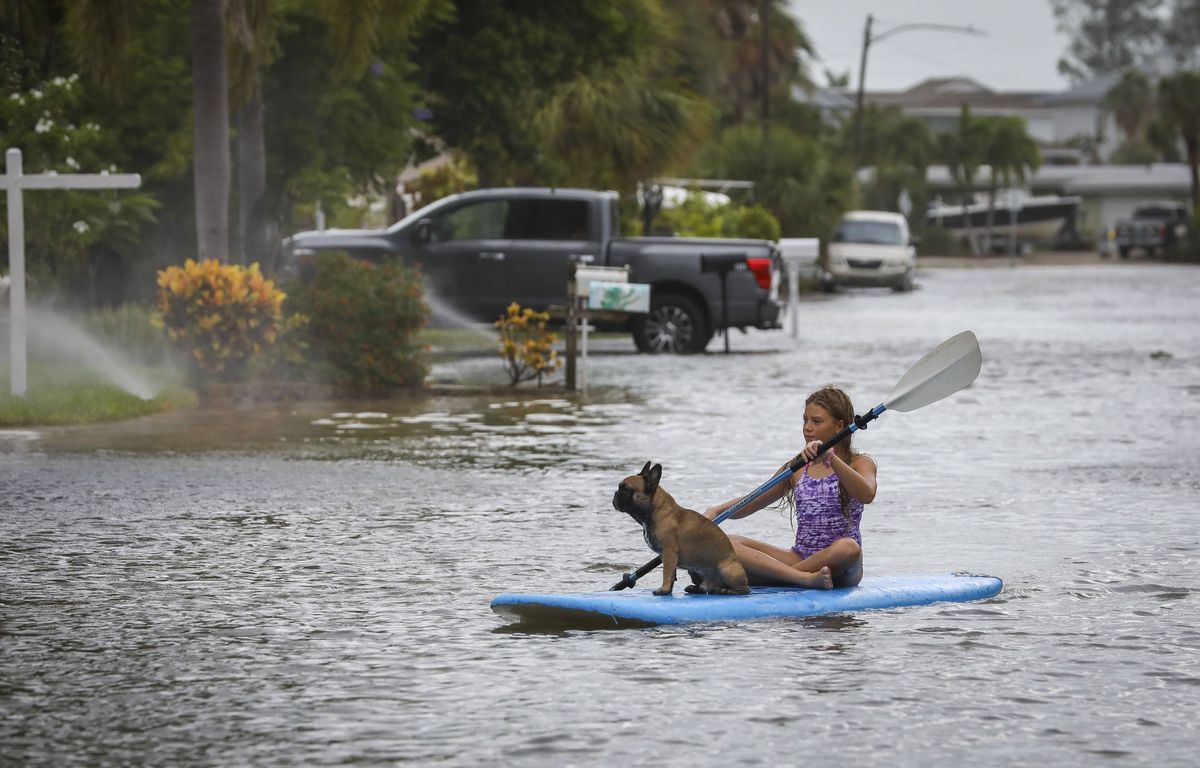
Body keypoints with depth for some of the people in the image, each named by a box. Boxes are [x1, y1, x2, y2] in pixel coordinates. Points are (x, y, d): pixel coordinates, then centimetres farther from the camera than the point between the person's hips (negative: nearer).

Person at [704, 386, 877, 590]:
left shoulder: (860, 463, 3)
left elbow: (867, 494, -21)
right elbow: (751, 503, 20)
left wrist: (830, 458, -30)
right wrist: (716, 511, 1)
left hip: (838, 567, -4)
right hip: (800, 557, 4)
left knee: (848, 548, -41)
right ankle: (805, 578, -36)